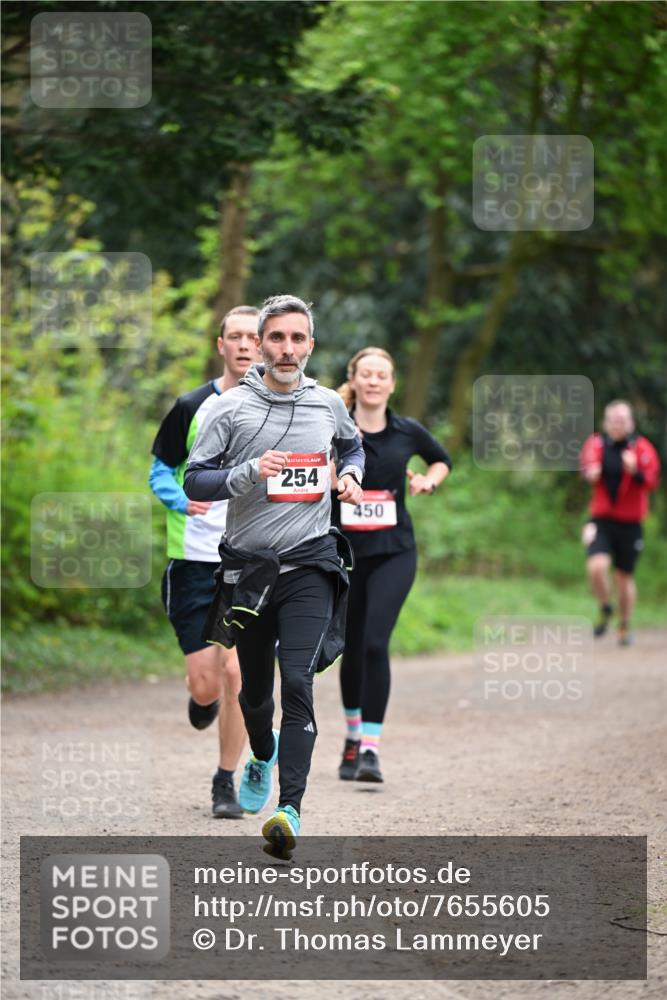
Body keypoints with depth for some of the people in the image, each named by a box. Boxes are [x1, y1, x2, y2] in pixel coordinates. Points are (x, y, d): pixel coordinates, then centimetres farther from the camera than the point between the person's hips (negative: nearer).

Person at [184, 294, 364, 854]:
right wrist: (248, 473, -19)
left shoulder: (329, 404, 7)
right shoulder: (231, 408, -2)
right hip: (248, 565, 1)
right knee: (254, 688, 15)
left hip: (310, 562, 0)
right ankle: (263, 756, 49)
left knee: (297, 683, -17)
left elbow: (352, 445, 29)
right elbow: (193, 482, -3)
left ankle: (291, 809, -23)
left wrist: (351, 475, 9)